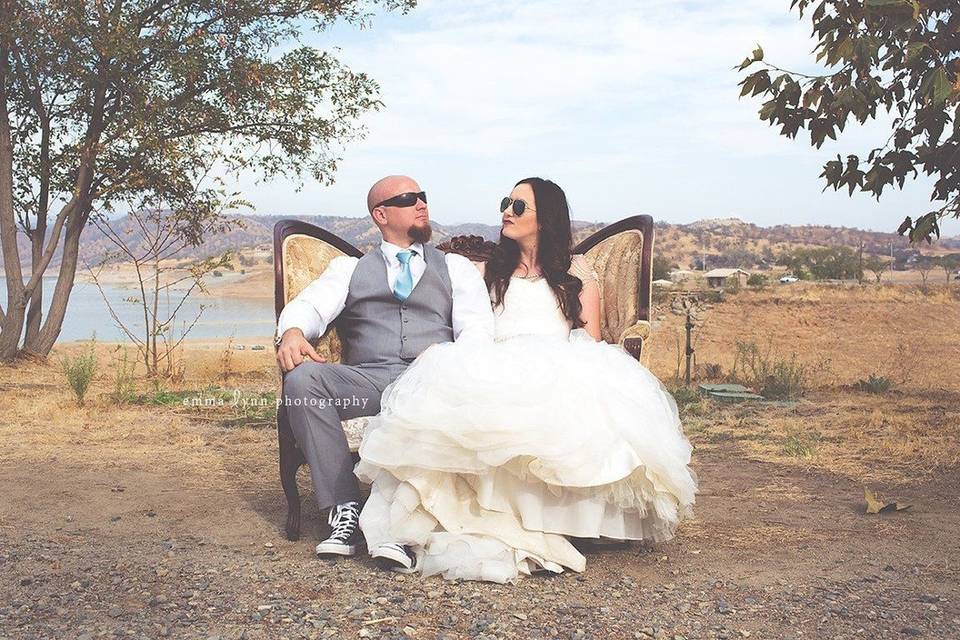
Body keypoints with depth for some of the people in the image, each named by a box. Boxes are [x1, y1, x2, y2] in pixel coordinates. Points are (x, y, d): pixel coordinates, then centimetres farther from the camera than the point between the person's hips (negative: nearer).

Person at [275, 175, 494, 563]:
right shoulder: (348, 269, 25)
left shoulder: (456, 267, 24)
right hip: (366, 379, 1)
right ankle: (344, 508, -26)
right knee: (301, 378, -29)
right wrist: (293, 331, -19)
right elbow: (309, 306, 7)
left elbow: (477, 325, 8)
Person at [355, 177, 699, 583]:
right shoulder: (490, 271, 31)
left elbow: (591, 339, 12)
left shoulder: (576, 271, 25)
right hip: (499, 374, 1)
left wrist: (569, 366, -9)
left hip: (562, 375, 0)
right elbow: (470, 333, 21)